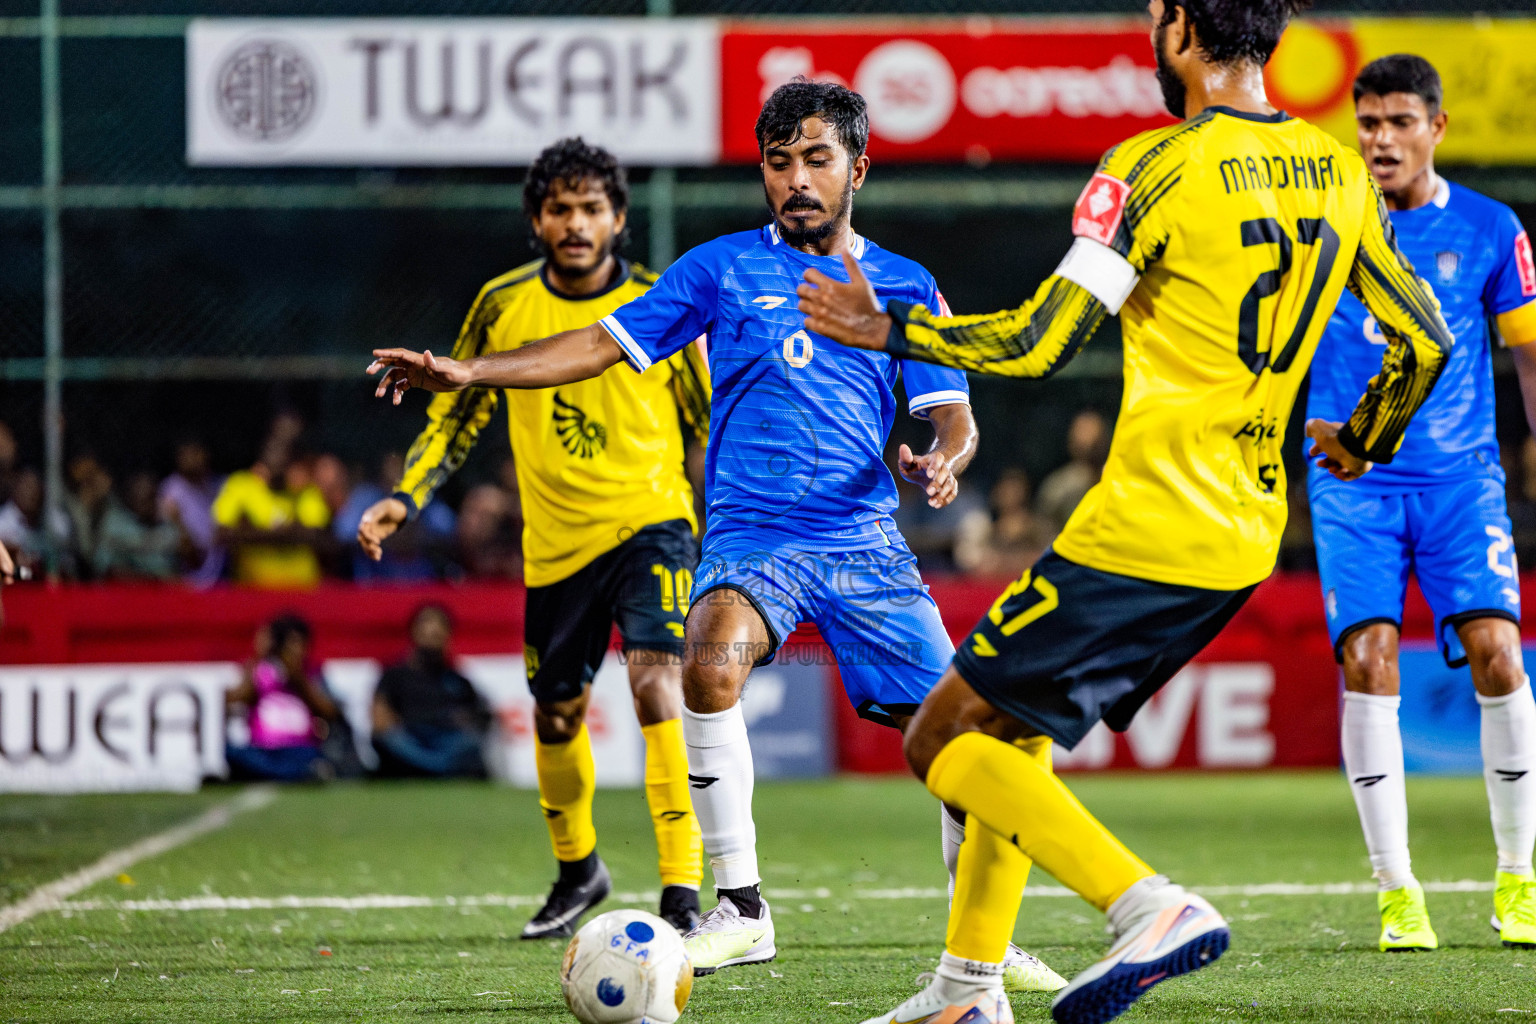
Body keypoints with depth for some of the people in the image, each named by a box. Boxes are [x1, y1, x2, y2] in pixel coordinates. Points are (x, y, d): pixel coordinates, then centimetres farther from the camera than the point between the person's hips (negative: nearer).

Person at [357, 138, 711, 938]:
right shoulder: (505, 305, -1)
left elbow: (716, 420, 5)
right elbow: (457, 409, 11)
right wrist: (405, 497, 0)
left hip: (650, 521, -3)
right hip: (555, 541, 3)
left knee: (658, 686, -23)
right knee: (557, 717, 13)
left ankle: (682, 894, -24)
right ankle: (577, 870, 41)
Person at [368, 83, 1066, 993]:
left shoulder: (905, 286, 11)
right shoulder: (724, 267, 8)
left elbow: (953, 417, 7)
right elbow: (603, 344, 8)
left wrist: (943, 462, -17)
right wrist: (468, 372, -1)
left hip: (866, 542, 2)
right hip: (752, 537, -2)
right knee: (713, 661, -33)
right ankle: (739, 910, -23)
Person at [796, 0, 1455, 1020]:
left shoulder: (1153, 169, -14)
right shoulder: (1340, 171, 7)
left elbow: (1040, 342, -18)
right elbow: (1425, 342, 11)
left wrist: (886, 329, -4)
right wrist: (1360, 441, 30)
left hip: (1146, 530, -8)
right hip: (1250, 538, 8)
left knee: (944, 739, -1)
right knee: (1012, 722, 22)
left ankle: (1152, 907, -19)